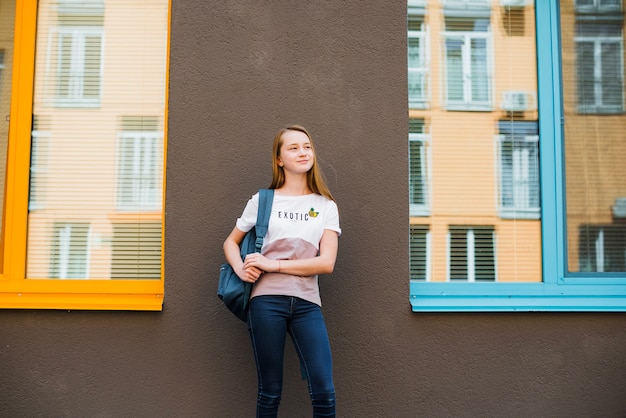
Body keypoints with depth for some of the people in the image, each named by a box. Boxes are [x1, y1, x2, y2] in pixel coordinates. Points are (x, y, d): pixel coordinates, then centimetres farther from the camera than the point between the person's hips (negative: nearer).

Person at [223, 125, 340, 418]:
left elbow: (326, 262, -2)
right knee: (270, 392, 5)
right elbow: (231, 242, 16)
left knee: (324, 392, -6)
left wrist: (272, 264, -10)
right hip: (267, 300, -1)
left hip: (307, 303, 1)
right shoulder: (263, 200, 7)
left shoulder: (326, 206, 8)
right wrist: (240, 269, -6)